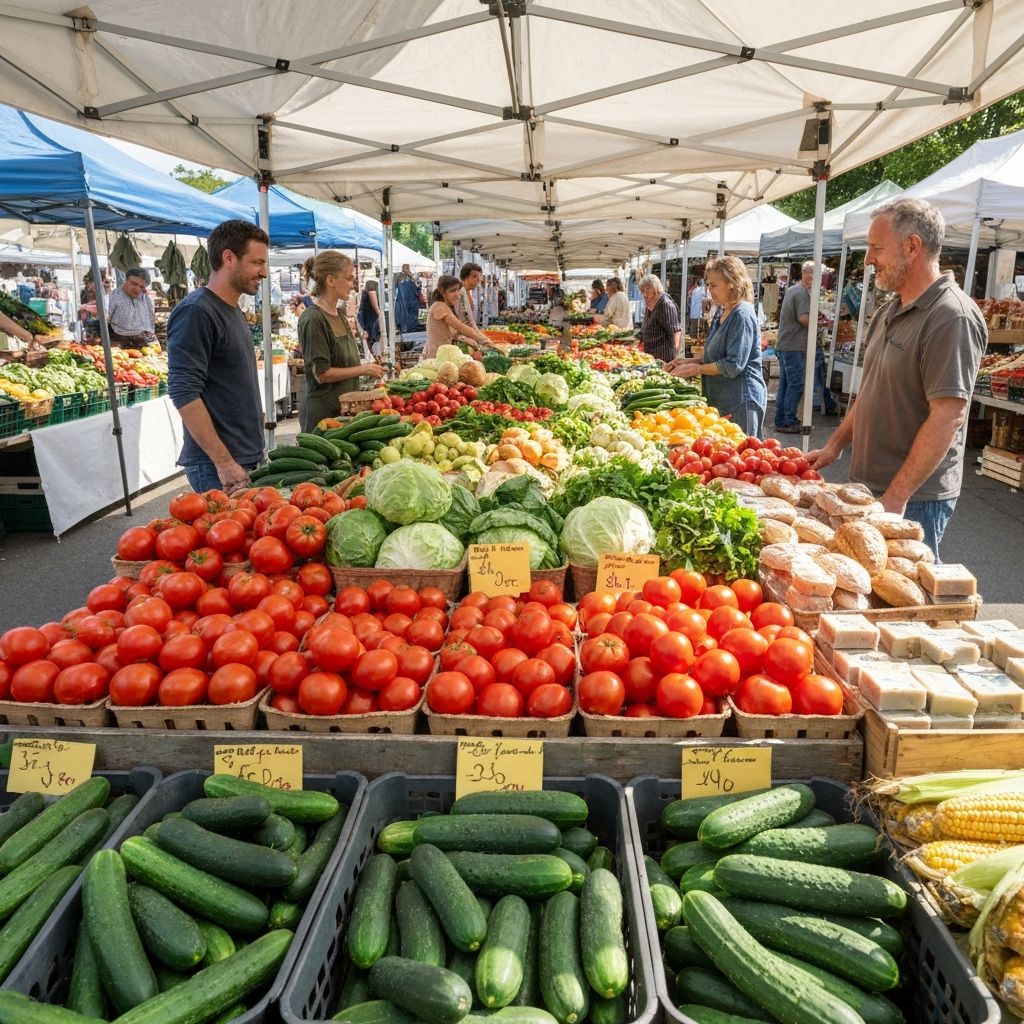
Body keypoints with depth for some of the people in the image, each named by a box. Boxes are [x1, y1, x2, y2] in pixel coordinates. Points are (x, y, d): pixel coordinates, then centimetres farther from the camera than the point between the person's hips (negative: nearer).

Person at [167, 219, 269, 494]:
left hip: (249, 458, 8)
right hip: (217, 466, -8)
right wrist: (224, 462, -22)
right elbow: (183, 393, -20)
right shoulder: (195, 312, -14)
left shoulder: (234, 311, 14)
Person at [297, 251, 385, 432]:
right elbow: (322, 374, -17)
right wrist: (363, 370, -10)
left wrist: (368, 367, 6)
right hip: (323, 411, -8)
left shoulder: (340, 317, 13)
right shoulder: (313, 320, -14)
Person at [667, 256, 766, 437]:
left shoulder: (742, 315, -16)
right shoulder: (721, 312, 13)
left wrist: (697, 369, -14)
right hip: (720, 398, 9)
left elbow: (733, 365, -21)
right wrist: (689, 361, 5)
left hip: (741, 401, -9)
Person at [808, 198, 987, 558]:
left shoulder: (952, 318, -18)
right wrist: (835, 445, 14)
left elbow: (947, 417, -23)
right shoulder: (888, 313, 12)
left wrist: (895, 497, -23)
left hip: (914, 499, -8)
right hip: (870, 487, 9)